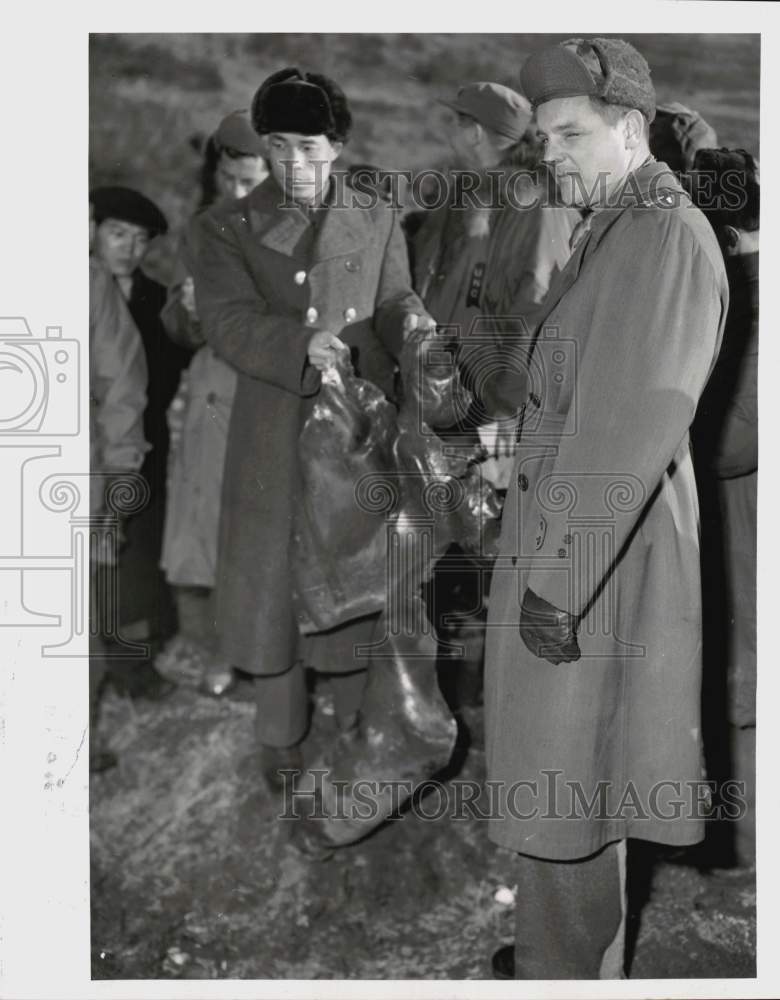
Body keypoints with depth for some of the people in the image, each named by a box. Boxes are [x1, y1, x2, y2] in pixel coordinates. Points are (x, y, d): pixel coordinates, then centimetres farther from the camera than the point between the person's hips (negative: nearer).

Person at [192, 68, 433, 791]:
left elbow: (392, 303, 5)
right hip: (277, 438, -1)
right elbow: (228, 322, -12)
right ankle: (280, 737, 25)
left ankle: (358, 718, 30)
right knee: (275, 576, 7)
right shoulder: (228, 228, 0)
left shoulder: (377, 221, 7)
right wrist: (300, 345, -30)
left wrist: (409, 322, -20)